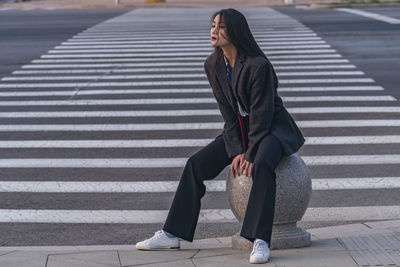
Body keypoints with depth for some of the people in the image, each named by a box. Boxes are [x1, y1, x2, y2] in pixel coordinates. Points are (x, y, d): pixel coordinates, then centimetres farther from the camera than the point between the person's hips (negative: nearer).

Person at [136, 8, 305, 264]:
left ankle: (260, 241, -39)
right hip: (239, 129, 7)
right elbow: (228, 112, -2)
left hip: (273, 128, -7)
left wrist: (250, 154, -24)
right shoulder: (213, 65, -3)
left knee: (261, 164, -37)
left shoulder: (258, 66, -24)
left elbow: (262, 115, -21)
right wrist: (236, 151, -11)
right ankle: (171, 235, -2)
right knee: (196, 164, -6)